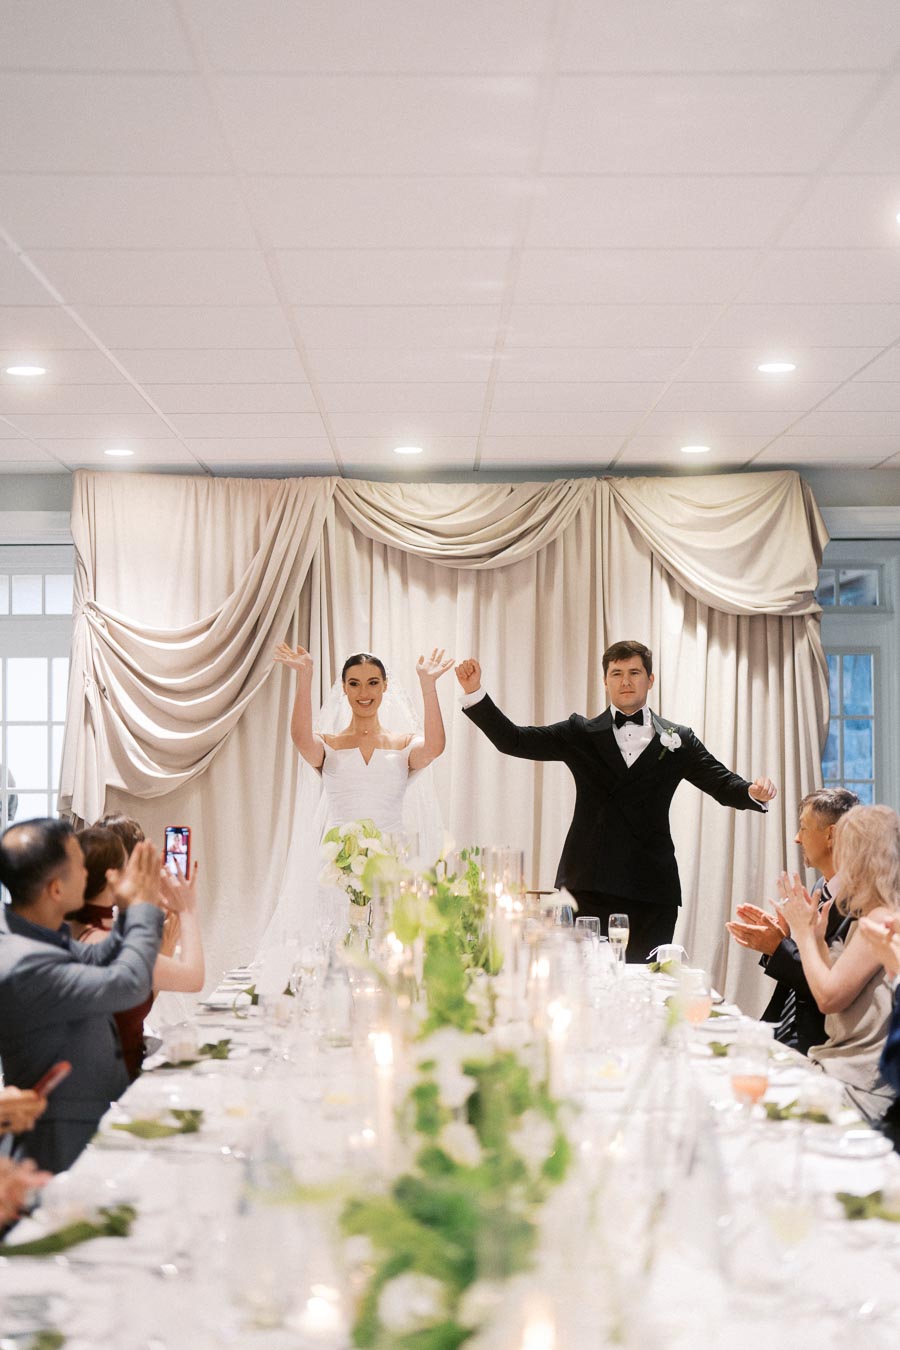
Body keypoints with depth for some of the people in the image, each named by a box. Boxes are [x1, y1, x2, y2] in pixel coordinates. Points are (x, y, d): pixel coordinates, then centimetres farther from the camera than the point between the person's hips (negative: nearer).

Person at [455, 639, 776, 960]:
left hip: (651, 889, 0)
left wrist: (753, 791, -17)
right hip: (588, 883, 0)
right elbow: (513, 740, 7)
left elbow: (722, 783, 6)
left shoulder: (677, 740, 12)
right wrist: (474, 693, -5)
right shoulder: (580, 734, 11)